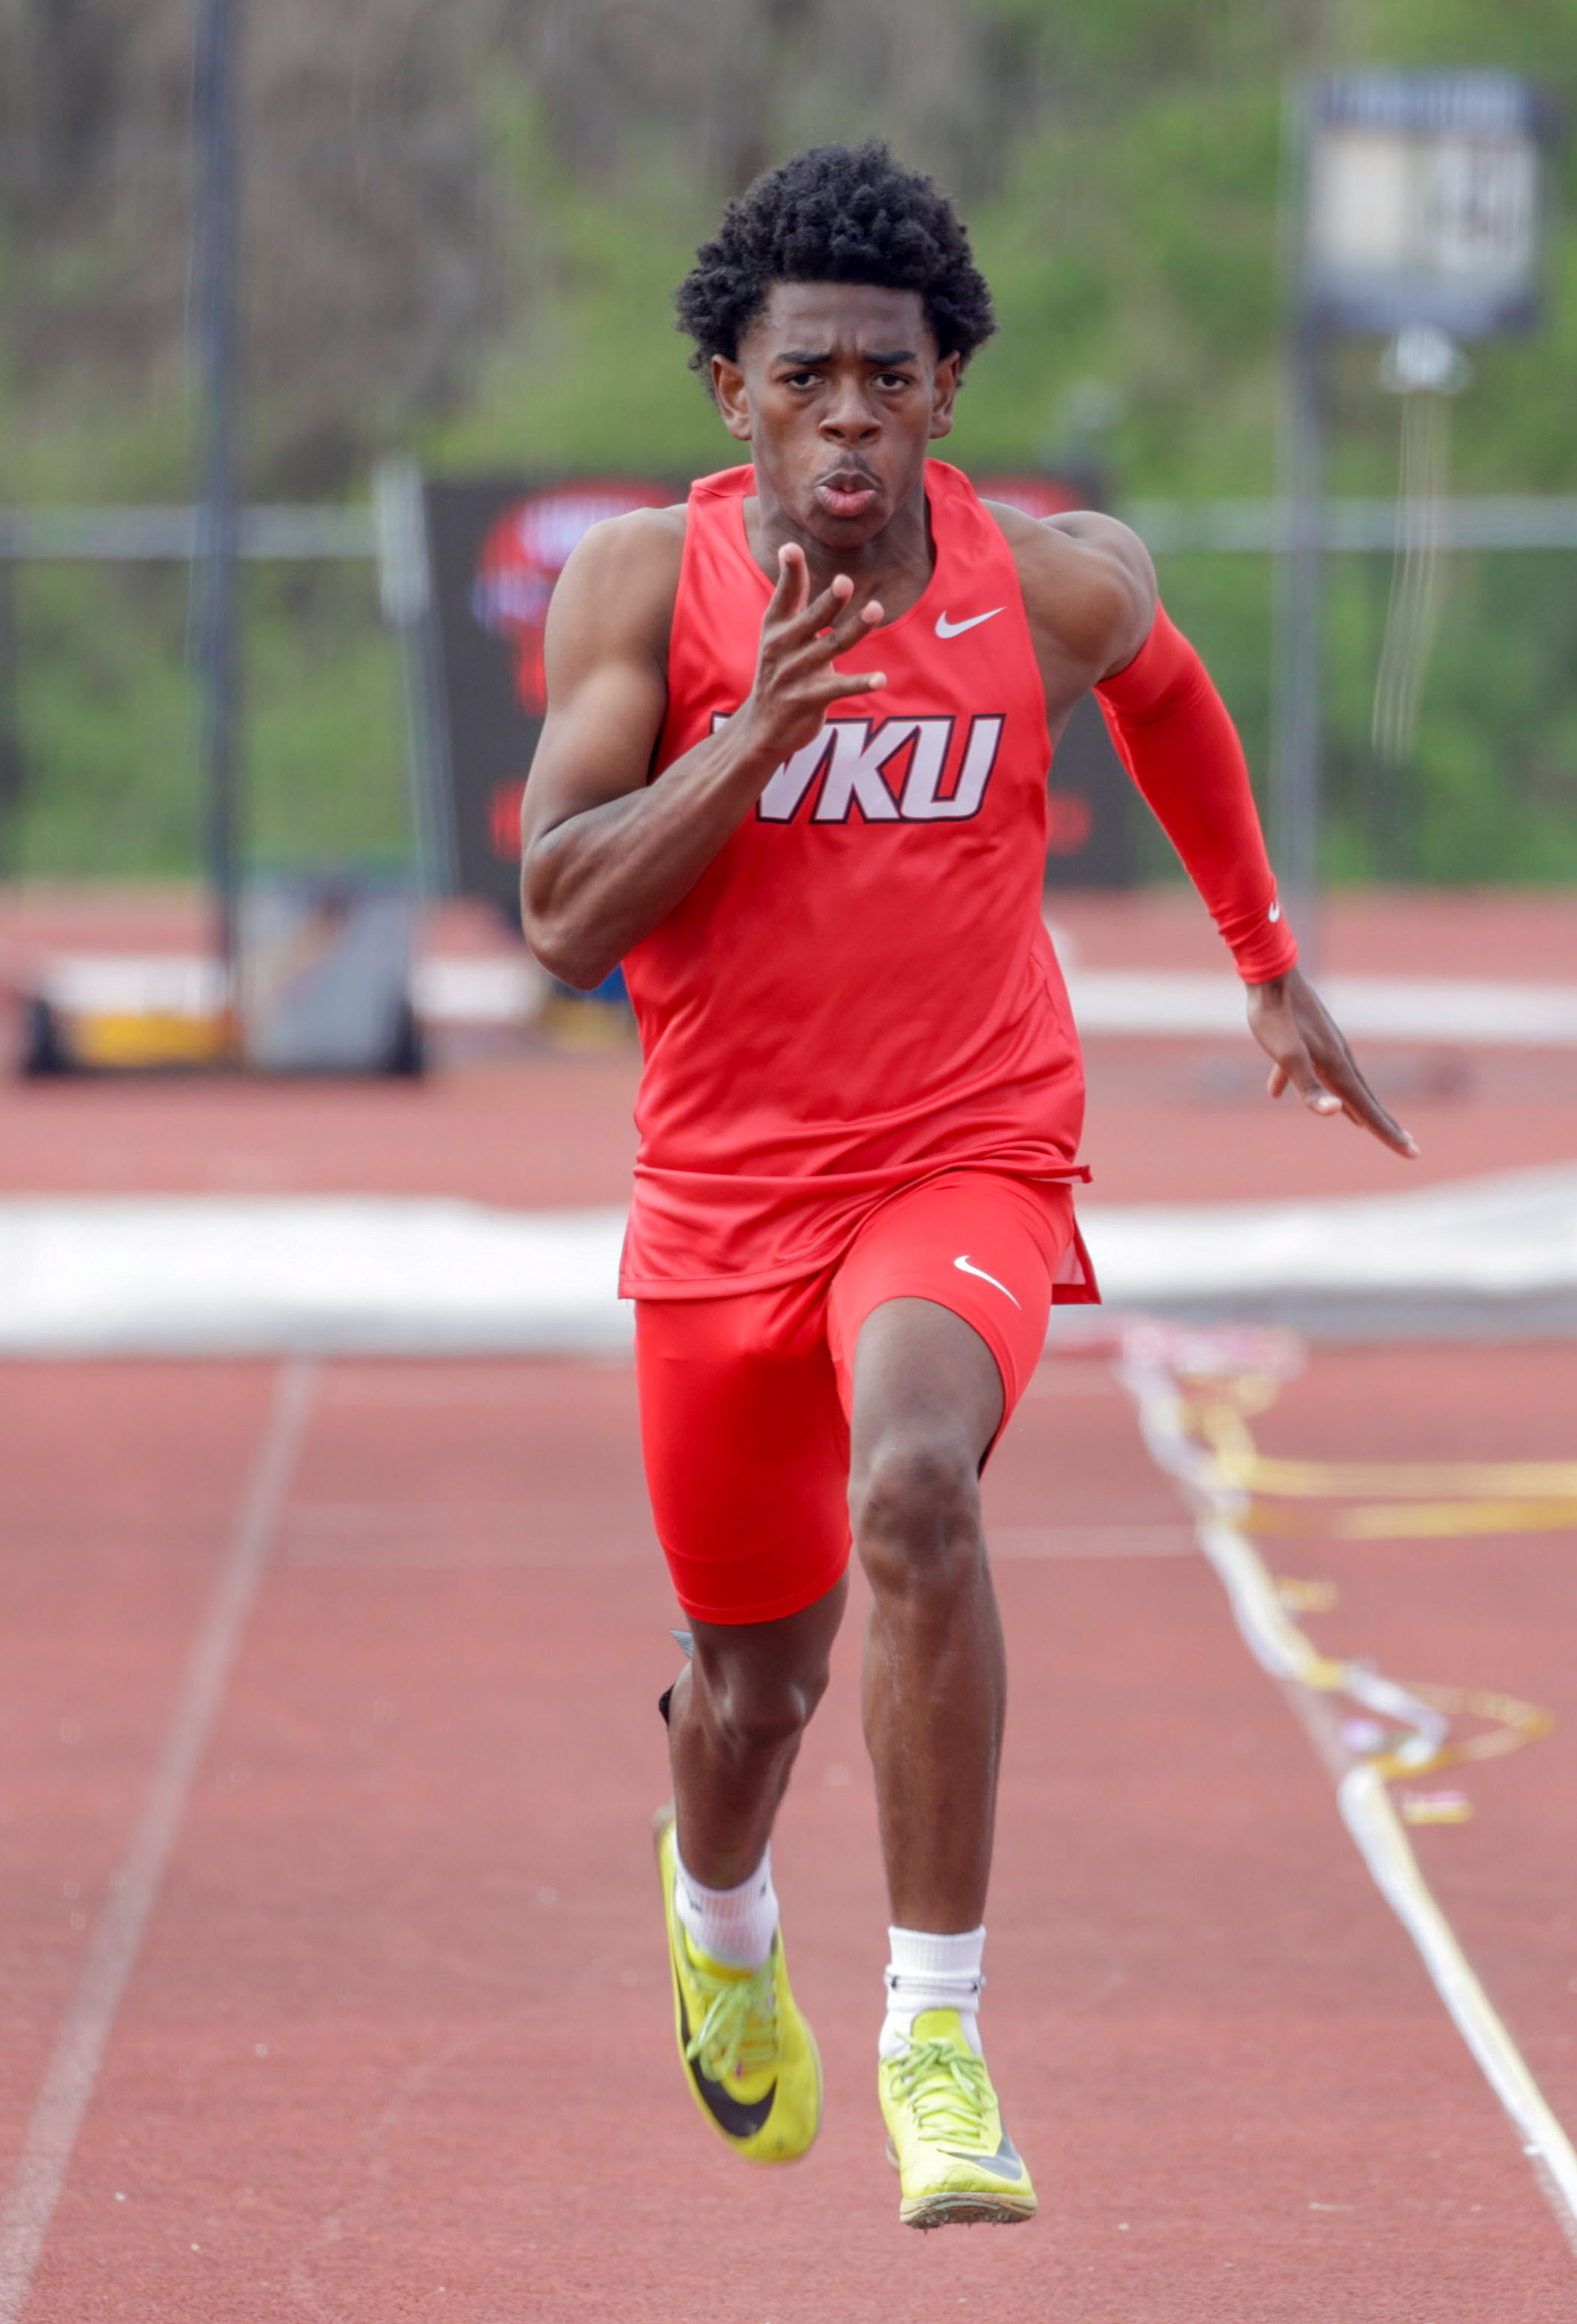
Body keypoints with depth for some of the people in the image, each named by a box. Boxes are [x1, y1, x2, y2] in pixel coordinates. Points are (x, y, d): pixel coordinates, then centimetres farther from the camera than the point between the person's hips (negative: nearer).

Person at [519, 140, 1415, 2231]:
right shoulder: (642, 587, -7)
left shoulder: (1056, 584, -5)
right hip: (724, 1192, 1)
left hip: (970, 1164, -1)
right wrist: (755, 732, -25)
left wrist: (1272, 970, 29)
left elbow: (1169, 694, 20)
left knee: (917, 1491, -33)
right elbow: (562, 915, -13)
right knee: (753, 1678, 13)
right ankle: (721, 1917, 52)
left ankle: (939, 2033, -25)